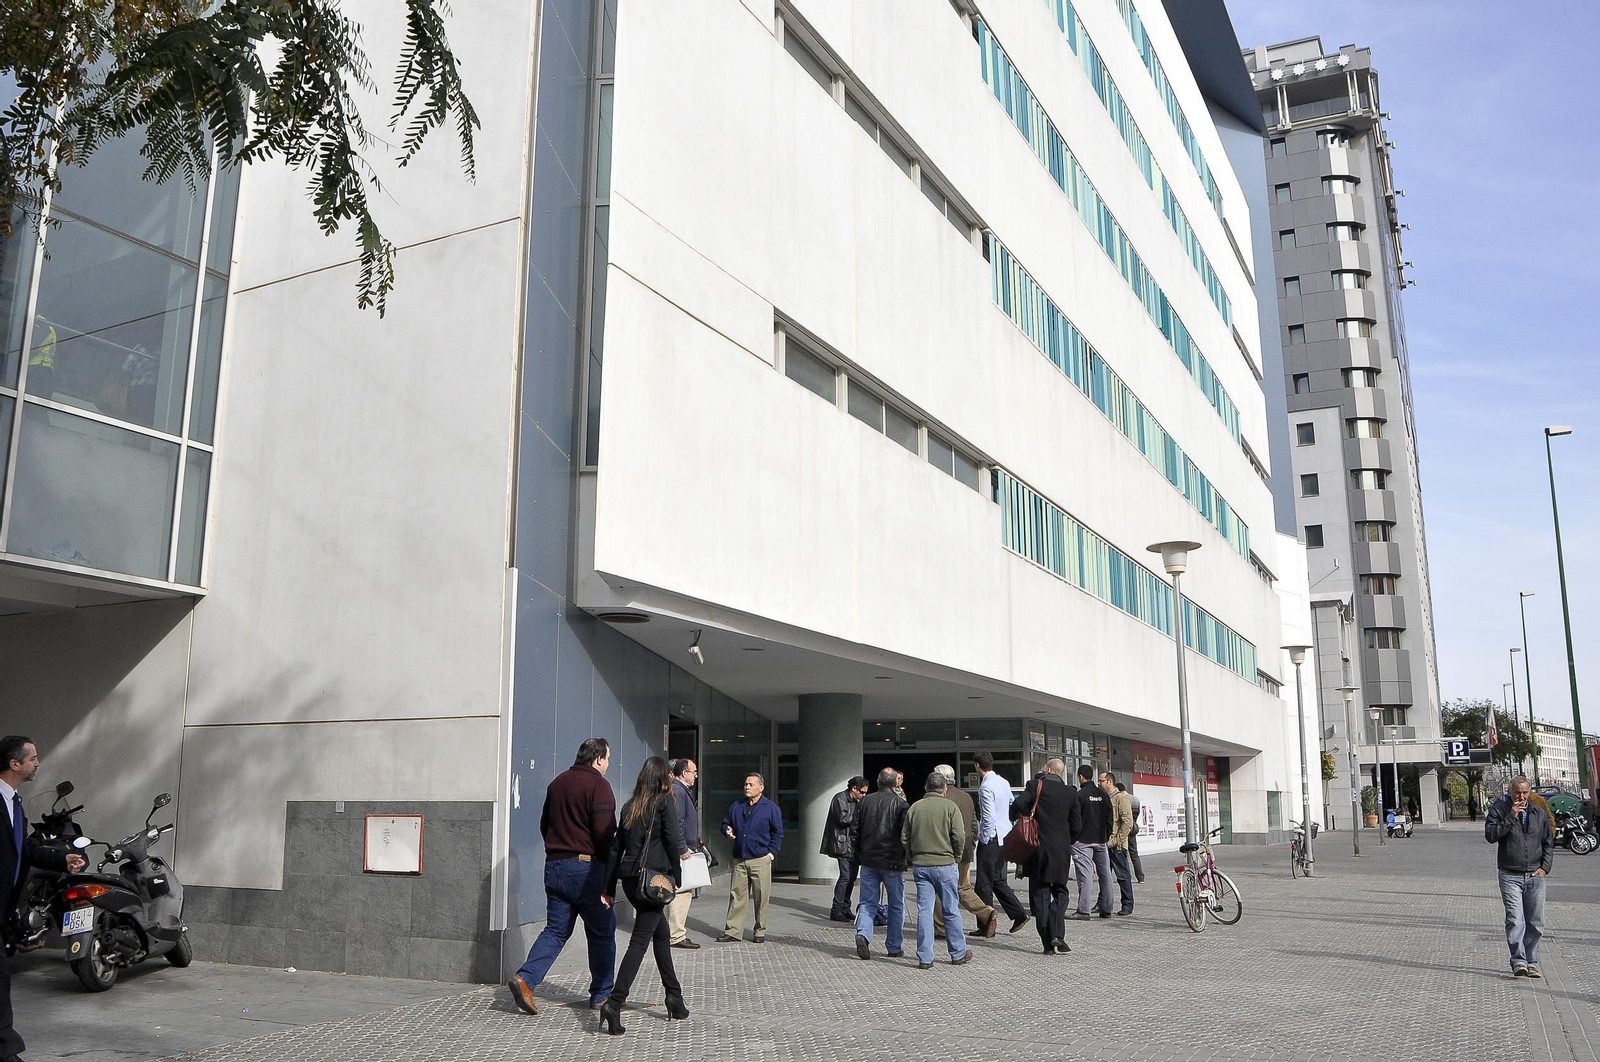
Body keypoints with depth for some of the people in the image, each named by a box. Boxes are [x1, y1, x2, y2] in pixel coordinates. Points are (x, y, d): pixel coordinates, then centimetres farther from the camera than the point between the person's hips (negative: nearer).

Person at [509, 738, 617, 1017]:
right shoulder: (598, 785, -11)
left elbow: (544, 824, 19)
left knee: (555, 930, 11)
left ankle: (525, 978, -7)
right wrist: (610, 863, -5)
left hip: (554, 867, 7)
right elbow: (604, 831, -18)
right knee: (602, 931, 7)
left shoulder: (557, 782, 12)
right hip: (586, 868, -7)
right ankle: (602, 994, 14)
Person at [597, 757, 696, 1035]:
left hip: (629, 878, 7)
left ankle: (674, 997, 28)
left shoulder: (630, 806, 13)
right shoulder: (665, 801, -3)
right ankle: (614, 1004, -16)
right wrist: (677, 877, 0)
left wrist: (608, 888, 15)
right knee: (640, 942, -6)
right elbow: (673, 840, -11)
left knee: (662, 934, 21)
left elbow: (616, 848, 13)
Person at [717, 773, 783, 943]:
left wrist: (771, 852, -4)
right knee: (736, 895, 2)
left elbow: (777, 833, 4)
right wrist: (727, 830, -2)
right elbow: (725, 823, 21)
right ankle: (732, 931, 7)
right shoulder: (736, 806, 12)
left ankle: (760, 932, 11)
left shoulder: (770, 808, 1)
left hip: (761, 860, -3)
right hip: (739, 860, 3)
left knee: (761, 897, 1)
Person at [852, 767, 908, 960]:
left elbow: (854, 830, 6)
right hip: (892, 862, -3)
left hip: (868, 860, 3)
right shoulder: (900, 804, -8)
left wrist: (857, 856, 15)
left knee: (868, 902, 10)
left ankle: (863, 934, -14)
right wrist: (905, 858, 3)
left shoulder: (865, 801, 4)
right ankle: (894, 947, 14)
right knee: (896, 905, 10)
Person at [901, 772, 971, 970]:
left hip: (920, 866, 3)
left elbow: (904, 838, 5)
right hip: (945, 865, -2)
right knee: (951, 910, 9)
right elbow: (959, 837, -10)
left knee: (924, 911, 4)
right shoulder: (950, 807, -6)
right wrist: (956, 856, 6)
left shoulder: (914, 807, 4)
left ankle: (925, 958, 3)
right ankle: (958, 953, 20)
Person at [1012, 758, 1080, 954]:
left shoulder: (1035, 786, -4)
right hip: (1061, 851, 2)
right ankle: (1057, 936, -7)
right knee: (1059, 892, 13)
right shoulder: (1070, 793, 2)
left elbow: (1017, 805, -17)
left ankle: (1047, 943, 4)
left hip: (1038, 849, -1)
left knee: (1040, 895, 6)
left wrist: (1016, 820, 5)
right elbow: (1077, 826, 3)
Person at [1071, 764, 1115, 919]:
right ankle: (1106, 909, 15)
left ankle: (1083, 911, -9)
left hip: (1082, 841, -6)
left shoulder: (1079, 795, -11)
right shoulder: (1103, 795, 9)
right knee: (1105, 875, 11)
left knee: (1084, 875, -7)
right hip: (1101, 841, 6)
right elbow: (1109, 818, 12)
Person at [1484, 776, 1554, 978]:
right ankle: (1518, 961, -14)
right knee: (1515, 920, -13)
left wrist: (1545, 867, 6)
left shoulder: (1539, 813, 12)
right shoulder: (1498, 809, 0)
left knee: (1535, 922, 5)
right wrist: (1511, 817, -17)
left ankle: (1532, 962, 15)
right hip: (1510, 876, -4)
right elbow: (1490, 835, -12)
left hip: (1535, 876, 4)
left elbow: (1549, 842, 19)